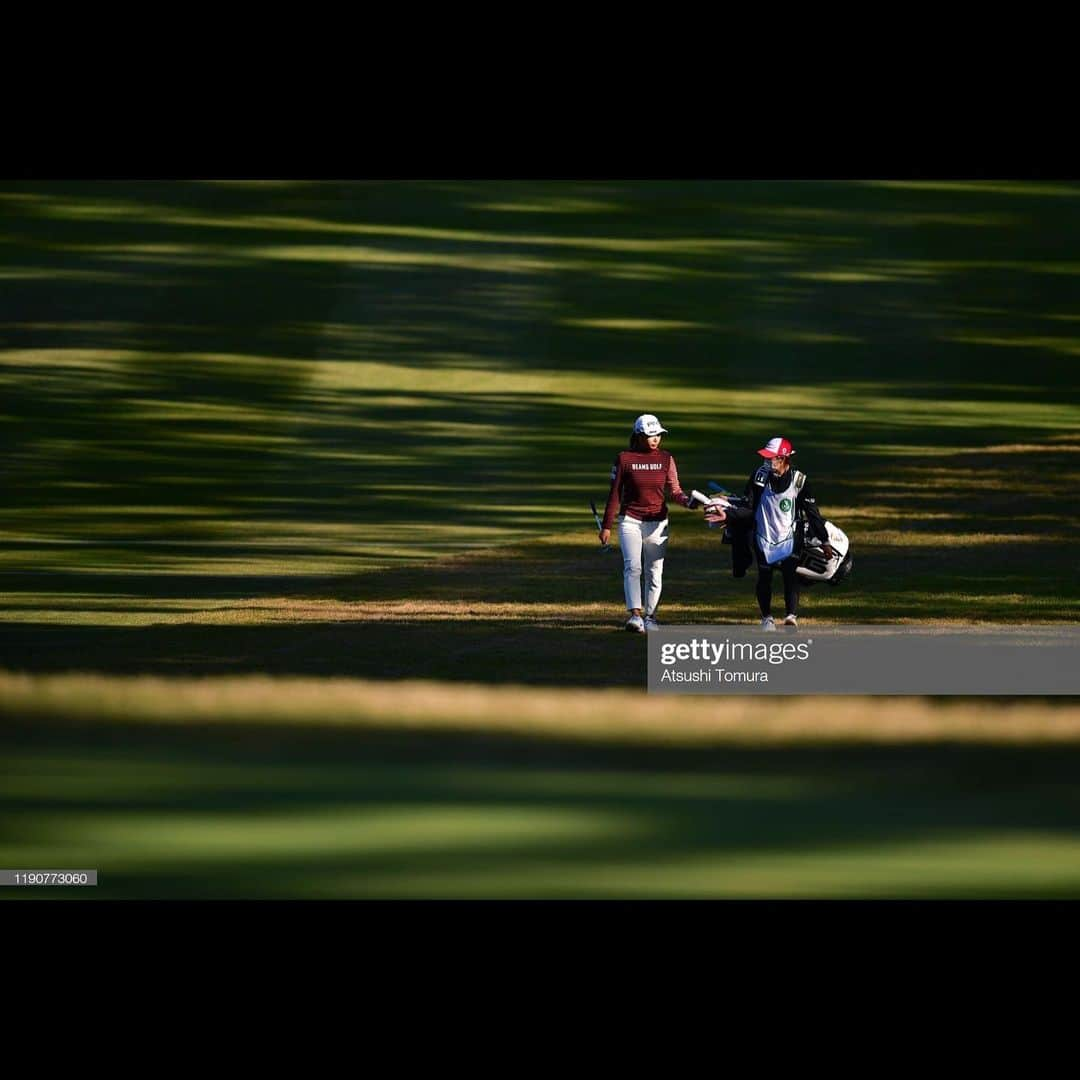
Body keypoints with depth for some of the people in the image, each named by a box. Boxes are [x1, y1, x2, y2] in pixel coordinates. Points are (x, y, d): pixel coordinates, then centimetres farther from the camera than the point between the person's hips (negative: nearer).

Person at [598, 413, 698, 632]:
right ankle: (635, 614, -26)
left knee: (654, 571, 5)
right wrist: (606, 525, 0)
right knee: (633, 566, -17)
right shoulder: (624, 458, -3)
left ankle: (649, 616, 16)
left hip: (657, 522, 2)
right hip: (630, 521, -2)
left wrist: (688, 501, -24)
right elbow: (615, 494, 1)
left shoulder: (665, 458, 3)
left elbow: (674, 491, -2)